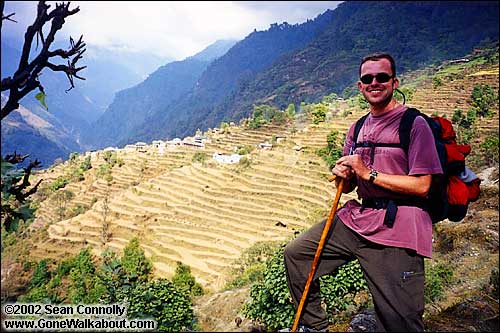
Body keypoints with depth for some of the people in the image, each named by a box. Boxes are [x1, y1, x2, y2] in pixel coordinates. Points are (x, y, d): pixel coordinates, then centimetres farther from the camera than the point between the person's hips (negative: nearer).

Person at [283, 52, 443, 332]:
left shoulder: (414, 124, -7)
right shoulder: (357, 128, 15)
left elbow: (421, 185, -15)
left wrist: (368, 173, -16)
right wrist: (343, 176, -5)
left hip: (396, 228, -6)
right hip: (356, 219, 7)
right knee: (296, 253, 8)